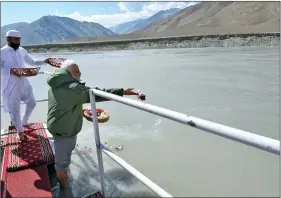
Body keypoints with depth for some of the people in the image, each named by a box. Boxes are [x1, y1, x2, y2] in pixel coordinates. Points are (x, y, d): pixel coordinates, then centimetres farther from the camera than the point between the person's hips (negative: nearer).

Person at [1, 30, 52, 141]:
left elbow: (32, 62, 18)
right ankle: (20, 131, 24)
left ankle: (24, 123, 39)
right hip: (11, 86, -6)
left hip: (23, 83, 6)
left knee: (32, 103, 16)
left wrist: (44, 61, 5)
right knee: (14, 109, 5)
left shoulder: (22, 51, 6)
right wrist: (10, 71, -25)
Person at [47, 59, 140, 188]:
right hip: (65, 130, -10)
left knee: (61, 154, 30)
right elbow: (96, 93, -29)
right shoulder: (74, 88, -26)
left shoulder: (55, 86, 4)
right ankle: (63, 187, 27)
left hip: (56, 125, 10)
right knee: (62, 159, 8)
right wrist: (122, 92, -28)